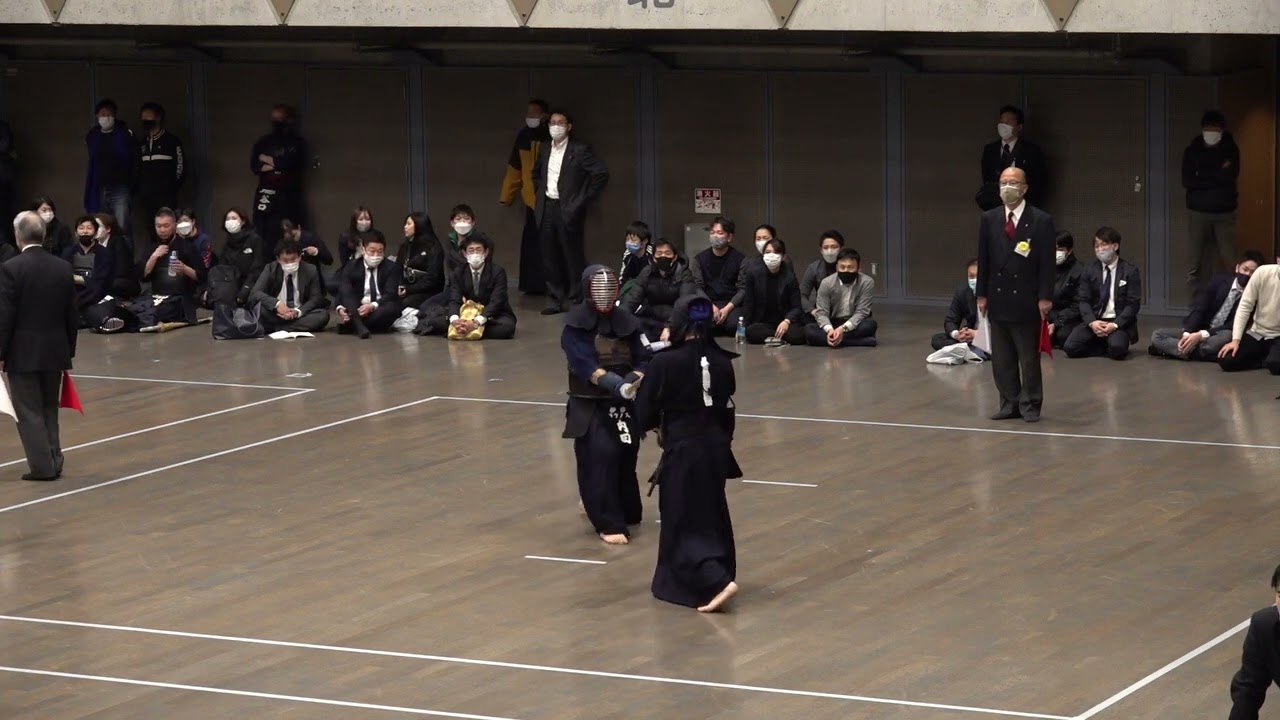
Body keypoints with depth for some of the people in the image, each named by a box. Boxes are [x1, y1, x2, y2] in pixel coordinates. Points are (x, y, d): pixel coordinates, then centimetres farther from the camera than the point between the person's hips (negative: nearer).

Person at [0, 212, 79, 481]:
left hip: (23, 353, -5)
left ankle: (43, 467, -1)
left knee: (29, 412, 1)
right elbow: (72, 315, 7)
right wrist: (69, 351, 16)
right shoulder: (63, 268, 2)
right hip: (55, 351, 5)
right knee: (49, 410, 16)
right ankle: (54, 463, 17)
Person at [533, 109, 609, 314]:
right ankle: (554, 299, 13)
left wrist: (584, 199, -10)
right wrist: (541, 192, 16)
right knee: (550, 257, 6)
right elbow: (537, 174, 31)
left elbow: (601, 174, -12)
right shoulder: (545, 152, 13)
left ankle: (578, 299, 7)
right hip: (547, 209, 6)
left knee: (573, 256, -1)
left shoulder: (580, 151, -6)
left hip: (567, 210, -6)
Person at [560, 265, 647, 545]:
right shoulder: (576, 325, -8)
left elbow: (642, 360, 3)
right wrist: (611, 383, -33)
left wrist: (634, 380, -19)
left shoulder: (627, 322, 5)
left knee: (625, 458, 8)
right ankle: (608, 523, -9)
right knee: (600, 459, -16)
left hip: (624, 403, 4)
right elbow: (584, 365, -19)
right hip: (591, 405, -4)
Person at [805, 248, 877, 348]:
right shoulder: (827, 283, -8)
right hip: (833, 325, 2)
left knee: (870, 324, -34)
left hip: (855, 325, -2)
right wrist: (829, 329, -34)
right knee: (808, 331, -29)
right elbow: (822, 313, -11)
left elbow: (861, 312, -17)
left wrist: (843, 328, -35)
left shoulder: (867, 282, -13)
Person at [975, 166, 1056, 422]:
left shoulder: (1041, 221, -5)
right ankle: (1010, 404, 14)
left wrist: (1045, 297, -11)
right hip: (998, 298, 4)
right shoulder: (989, 219, 7)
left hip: (1026, 300, -4)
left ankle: (1030, 405, 9)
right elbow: (984, 260, 8)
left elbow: (1047, 263, -6)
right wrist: (982, 294, 4)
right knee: (1001, 359, 7)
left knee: (1029, 358, 2)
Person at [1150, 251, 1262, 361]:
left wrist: (1201, 335, -27)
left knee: (1227, 336, -40)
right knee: (1157, 335, -12)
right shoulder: (1219, 281, -2)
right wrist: (1187, 333, -24)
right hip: (1197, 332, 3)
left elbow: (1233, 327, -18)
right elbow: (1199, 309, -7)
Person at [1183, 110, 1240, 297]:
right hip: (1198, 211, 1)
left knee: (1230, 260, -8)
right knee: (1198, 260, -2)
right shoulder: (1192, 151, 4)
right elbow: (1187, 181, -7)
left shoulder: (1230, 149, 3)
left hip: (1225, 212, -1)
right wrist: (1217, 175, -10)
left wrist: (1203, 176, -8)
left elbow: (1230, 176, -11)